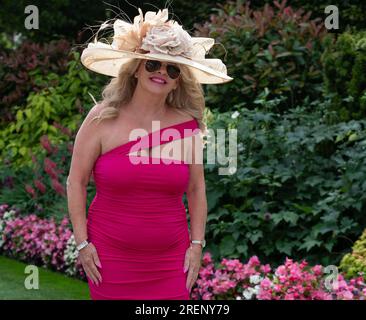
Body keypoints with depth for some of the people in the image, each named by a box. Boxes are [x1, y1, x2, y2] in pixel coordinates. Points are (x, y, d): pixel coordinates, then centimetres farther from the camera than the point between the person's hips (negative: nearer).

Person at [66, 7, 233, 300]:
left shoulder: (188, 124, 1)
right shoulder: (102, 118, -5)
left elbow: (196, 189, 9)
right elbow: (76, 180, -1)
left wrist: (197, 243, 4)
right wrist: (82, 242, -4)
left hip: (170, 260, 2)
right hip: (110, 258, -1)